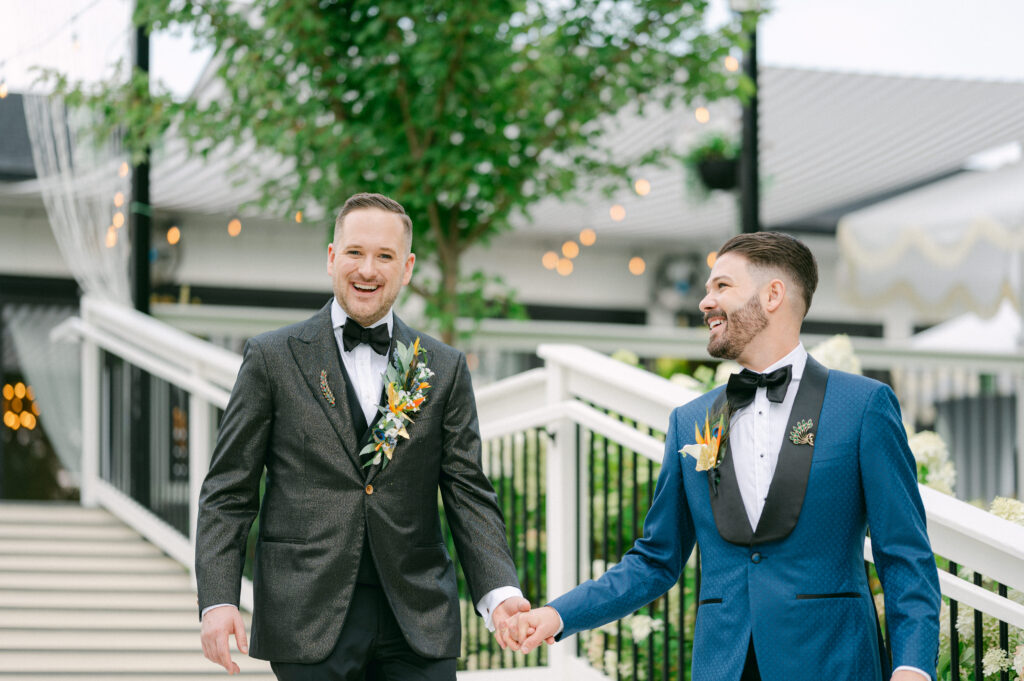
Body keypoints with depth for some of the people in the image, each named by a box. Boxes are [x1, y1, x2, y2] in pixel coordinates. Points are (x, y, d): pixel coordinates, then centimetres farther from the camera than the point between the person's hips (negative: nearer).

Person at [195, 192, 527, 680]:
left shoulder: (445, 369, 11)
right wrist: (217, 600, -10)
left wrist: (500, 593, -10)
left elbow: (468, 493, 7)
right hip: (309, 620, -2)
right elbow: (228, 492, 3)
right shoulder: (272, 358, 4)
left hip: (418, 623, 2)